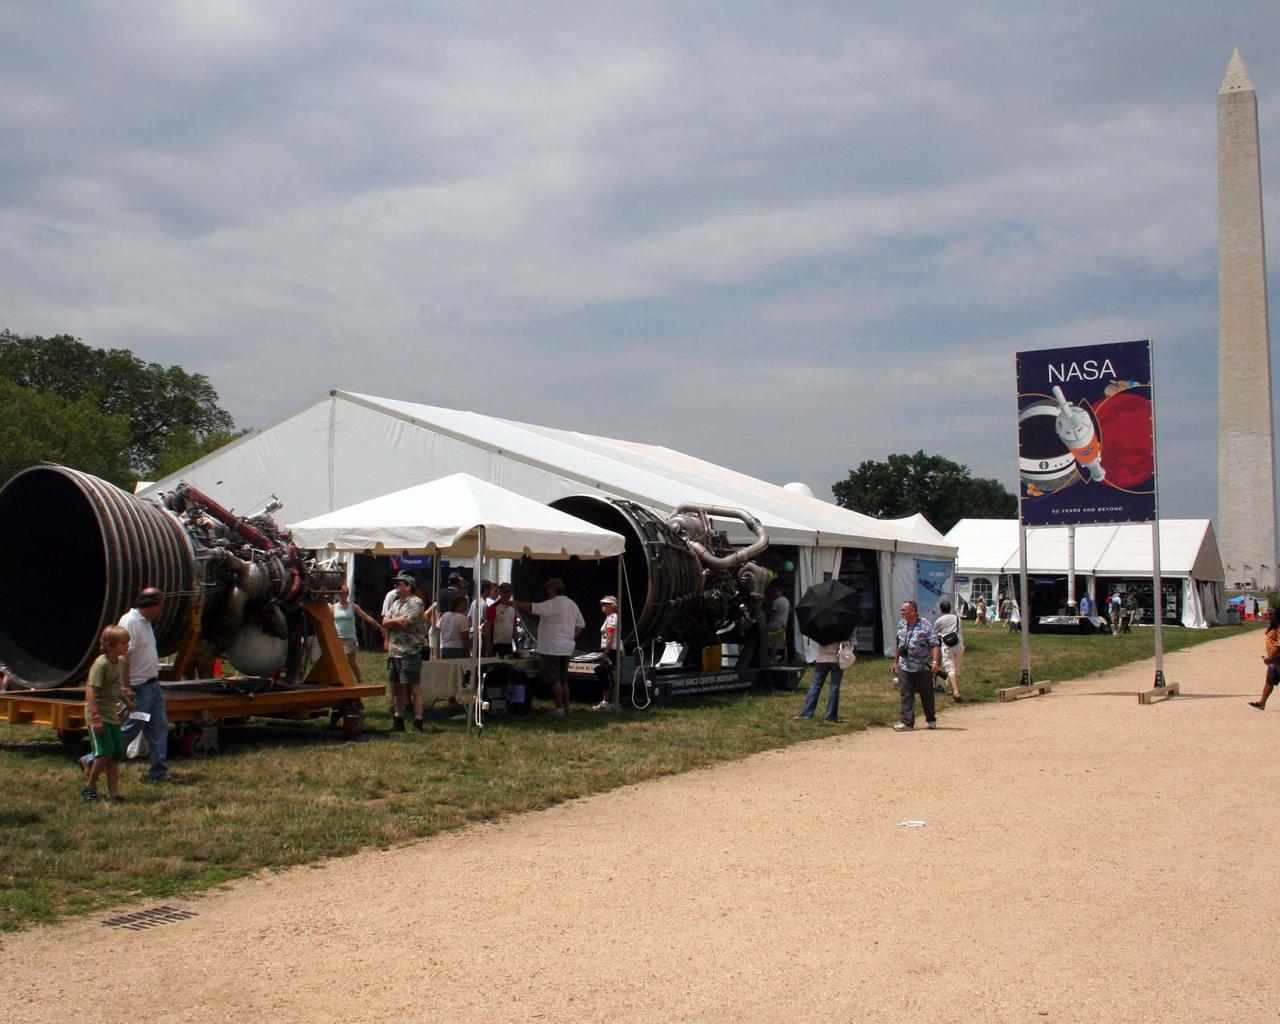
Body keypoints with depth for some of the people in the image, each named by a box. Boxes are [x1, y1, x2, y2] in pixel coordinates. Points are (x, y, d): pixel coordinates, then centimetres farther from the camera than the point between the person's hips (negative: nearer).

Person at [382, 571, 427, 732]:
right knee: (397, 687, 13)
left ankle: (417, 723, -5)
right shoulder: (396, 603, 19)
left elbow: (405, 622, -18)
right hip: (393, 651, 8)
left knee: (414, 688, -6)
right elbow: (384, 623, 11)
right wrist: (397, 620, -7)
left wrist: (391, 622, -1)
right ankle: (398, 721, 22)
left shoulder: (416, 602, -7)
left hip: (410, 652, -8)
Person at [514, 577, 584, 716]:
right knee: (563, 679, 16)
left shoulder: (551, 604, -14)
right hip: (567, 649, 8)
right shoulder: (572, 605, 10)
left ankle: (560, 708, -2)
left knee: (554, 680, -2)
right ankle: (566, 707, 18)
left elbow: (531, 607, -18)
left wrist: (514, 603, -8)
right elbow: (580, 624, 16)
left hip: (551, 649, -8)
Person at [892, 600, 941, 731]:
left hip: (923, 667, -4)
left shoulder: (926, 625, -11)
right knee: (905, 695, -4)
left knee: (926, 695, 9)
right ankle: (906, 723, -3)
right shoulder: (901, 624, 8)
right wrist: (896, 661, 20)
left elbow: (934, 645, -14)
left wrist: (935, 662, -25)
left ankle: (931, 720, 28)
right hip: (904, 666, 4)